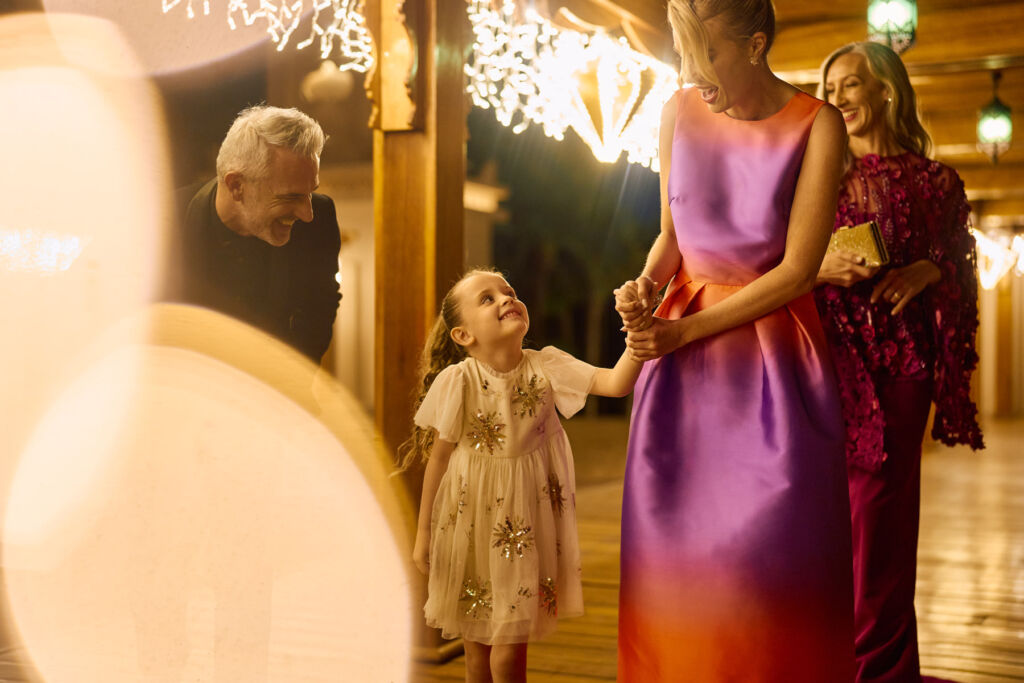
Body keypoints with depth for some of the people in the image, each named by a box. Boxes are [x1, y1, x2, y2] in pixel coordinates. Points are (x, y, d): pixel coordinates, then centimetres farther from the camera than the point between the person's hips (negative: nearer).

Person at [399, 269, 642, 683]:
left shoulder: (545, 367, -10)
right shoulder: (458, 380, -14)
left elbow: (616, 383, -20)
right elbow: (440, 455, -6)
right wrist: (423, 532, 1)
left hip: (526, 522, 1)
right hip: (472, 521, -1)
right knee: (477, 648, 13)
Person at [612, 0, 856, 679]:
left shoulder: (817, 126, -9)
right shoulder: (679, 114, 2)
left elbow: (798, 270, -12)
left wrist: (684, 330, -13)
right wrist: (645, 286, -8)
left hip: (775, 353, -3)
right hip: (682, 350, 3)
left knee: (775, 548, -3)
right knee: (672, 534, 3)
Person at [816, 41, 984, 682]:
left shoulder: (933, 180, 10)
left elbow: (964, 271, 11)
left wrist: (927, 270, -9)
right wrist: (820, 269, -9)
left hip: (901, 361, 0)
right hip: (828, 353, 1)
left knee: (884, 508, 0)